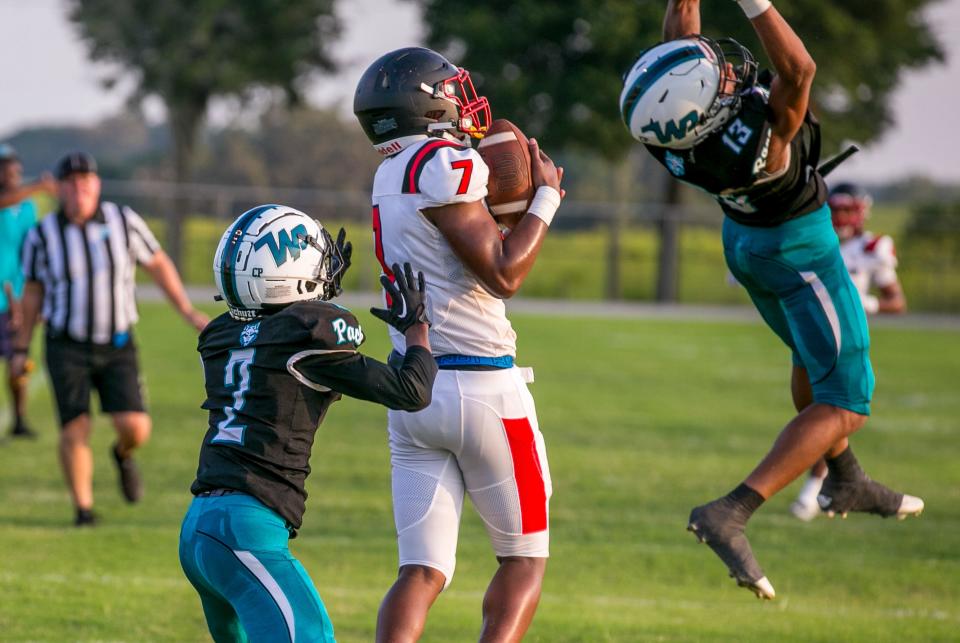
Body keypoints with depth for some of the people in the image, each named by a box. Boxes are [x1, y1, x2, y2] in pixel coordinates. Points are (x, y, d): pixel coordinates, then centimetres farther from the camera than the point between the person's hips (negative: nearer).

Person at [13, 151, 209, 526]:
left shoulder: (123, 221, -7)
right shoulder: (42, 236, -7)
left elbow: (157, 263, 7)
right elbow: (33, 293, 5)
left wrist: (188, 312, 4)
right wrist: (21, 350, 7)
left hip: (117, 347, 1)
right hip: (67, 349, -1)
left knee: (135, 429, -11)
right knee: (75, 431, -10)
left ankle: (123, 454, 26)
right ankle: (83, 510, 8)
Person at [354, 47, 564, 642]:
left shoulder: (393, 177, 12)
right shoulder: (444, 165, -14)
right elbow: (503, 276, -15)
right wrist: (547, 197, -5)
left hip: (414, 389, 7)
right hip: (483, 386, -7)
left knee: (423, 571, 4)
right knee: (525, 557, 8)